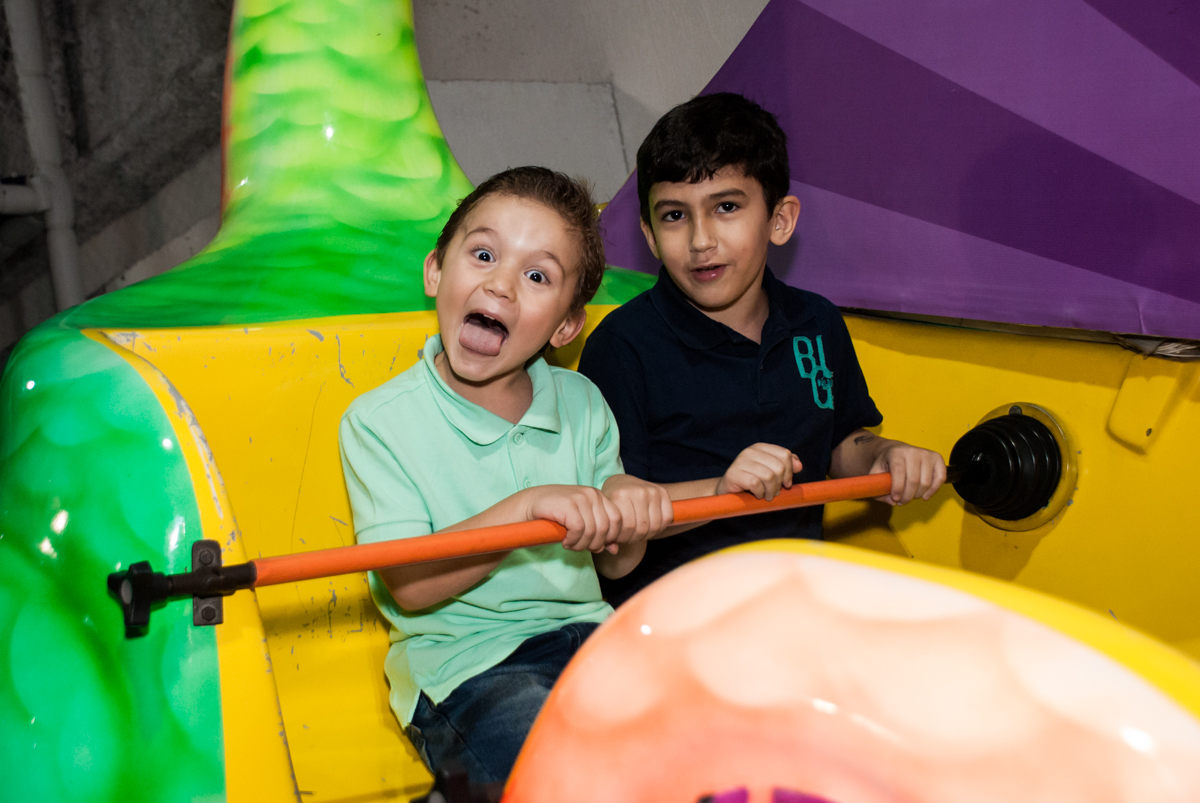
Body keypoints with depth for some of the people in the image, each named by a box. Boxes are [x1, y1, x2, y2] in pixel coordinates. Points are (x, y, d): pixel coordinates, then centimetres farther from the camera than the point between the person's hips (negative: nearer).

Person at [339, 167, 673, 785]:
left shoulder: (581, 403, 8)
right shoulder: (379, 421, -5)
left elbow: (615, 565, 13)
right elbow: (409, 586, -15)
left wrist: (623, 501, -9)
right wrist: (526, 508, -25)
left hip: (581, 630, 5)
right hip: (462, 664, -4)